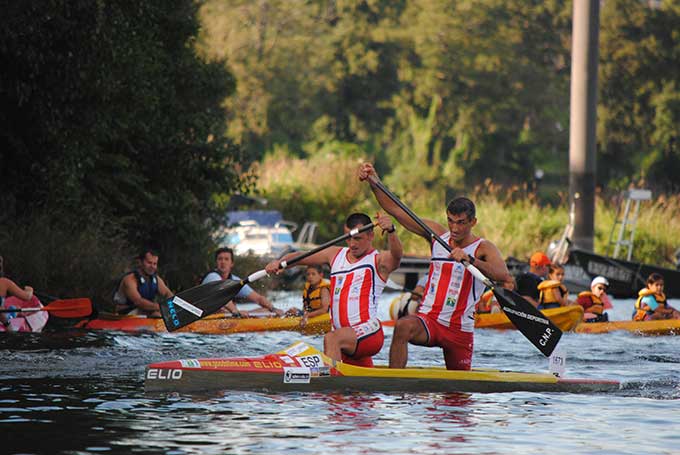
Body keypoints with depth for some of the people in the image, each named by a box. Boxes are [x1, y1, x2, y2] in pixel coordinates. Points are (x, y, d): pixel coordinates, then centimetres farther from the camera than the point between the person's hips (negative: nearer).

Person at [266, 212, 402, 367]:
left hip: (369, 331, -7)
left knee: (332, 339, -33)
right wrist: (279, 262, -6)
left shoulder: (380, 261, 0)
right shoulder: (335, 254, 17)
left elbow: (396, 255, -22)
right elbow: (299, 257, 16)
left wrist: (390, 231, -43)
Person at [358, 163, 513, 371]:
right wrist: (373, 181, -5)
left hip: (460, 329, -1)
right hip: (428, 319, 1)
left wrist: (470, 259, -42)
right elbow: (395, 209, 6)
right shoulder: (437, 234, 6)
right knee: (403, 327, -32)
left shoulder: (483, 248, -6)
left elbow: (502, 274, -28)